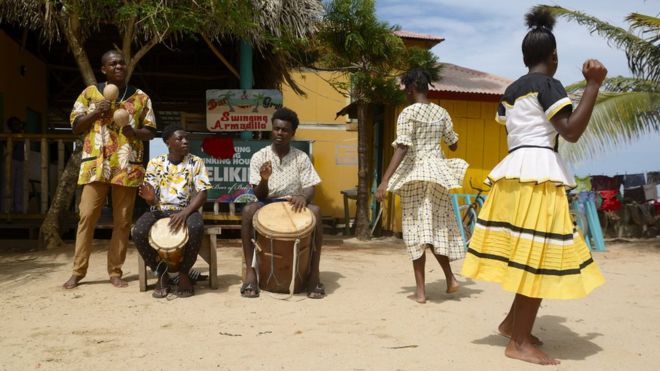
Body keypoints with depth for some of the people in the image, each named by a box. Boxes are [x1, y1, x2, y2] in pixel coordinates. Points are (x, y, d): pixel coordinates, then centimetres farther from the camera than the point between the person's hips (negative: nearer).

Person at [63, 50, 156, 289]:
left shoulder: (141, 97, 11)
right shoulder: (90, 93, 11)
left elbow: (150, 132, 10)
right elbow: (75, 127, 9)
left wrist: (135, 132, -11)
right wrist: (96, 112, -8)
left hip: (127, 166, 1)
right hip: (96, 164, 0)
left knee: (122, 220, 1)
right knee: (87, 216, -3)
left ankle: (115, 272, 9)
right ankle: (78, 271, 6)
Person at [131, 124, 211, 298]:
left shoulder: (196, 162, 3)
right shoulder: (155, 163, 5)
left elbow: (202, 194, -6)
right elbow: (152, 198, 3)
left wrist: (184, 213, -24)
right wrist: (149, 197, -25)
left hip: (187, 210, -1)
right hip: (159, 211, 1)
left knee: (196, 228, -38)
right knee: (138, 232, -31)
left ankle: (184, 273, -11)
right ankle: (162, 274, -7)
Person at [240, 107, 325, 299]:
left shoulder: (302, 158, -1)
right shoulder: (259, 157, -3)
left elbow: (310, 189, -4)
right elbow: (259, 195, -5)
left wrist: (303, 197, -28)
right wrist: (264, 180, -28)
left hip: (294, 204, 0)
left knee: (315, 211, -32)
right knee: (248, 210, -33)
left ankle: (314, 273, -25)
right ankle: (250, 271, -27)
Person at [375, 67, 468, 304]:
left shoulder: (407, 114, -9)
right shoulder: (442, 112, 7)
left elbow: (402, 149, -19)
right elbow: (454, 145, 16)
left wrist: (385, 180, -22)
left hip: (414, 173, -5)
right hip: (437, 172, 5)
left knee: (416, 229, -1)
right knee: (437, 226, 17)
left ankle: (420, 290, 1)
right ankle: (450, 279, 19)